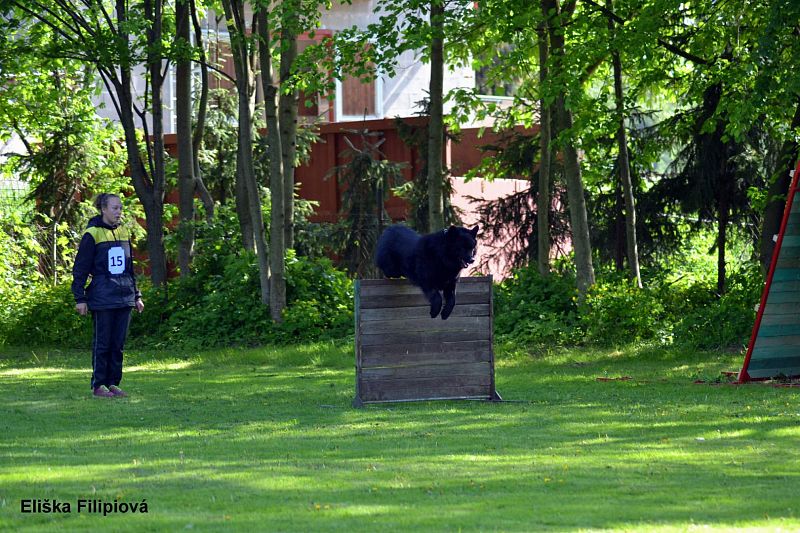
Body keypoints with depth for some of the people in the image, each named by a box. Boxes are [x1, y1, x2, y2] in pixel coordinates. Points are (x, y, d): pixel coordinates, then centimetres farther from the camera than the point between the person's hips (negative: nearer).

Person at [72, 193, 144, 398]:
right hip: (102, 298, -6)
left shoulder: (123, 233, 13)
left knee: (118, 343, 7)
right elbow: (80, 269, -6)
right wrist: (80, 298, -10)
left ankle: (113, 383, 13)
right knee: (102, 343, -1)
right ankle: (98, 385, 4)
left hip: (124, 297, 6)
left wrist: (136, 295, 19)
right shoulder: (92, 234, -6)